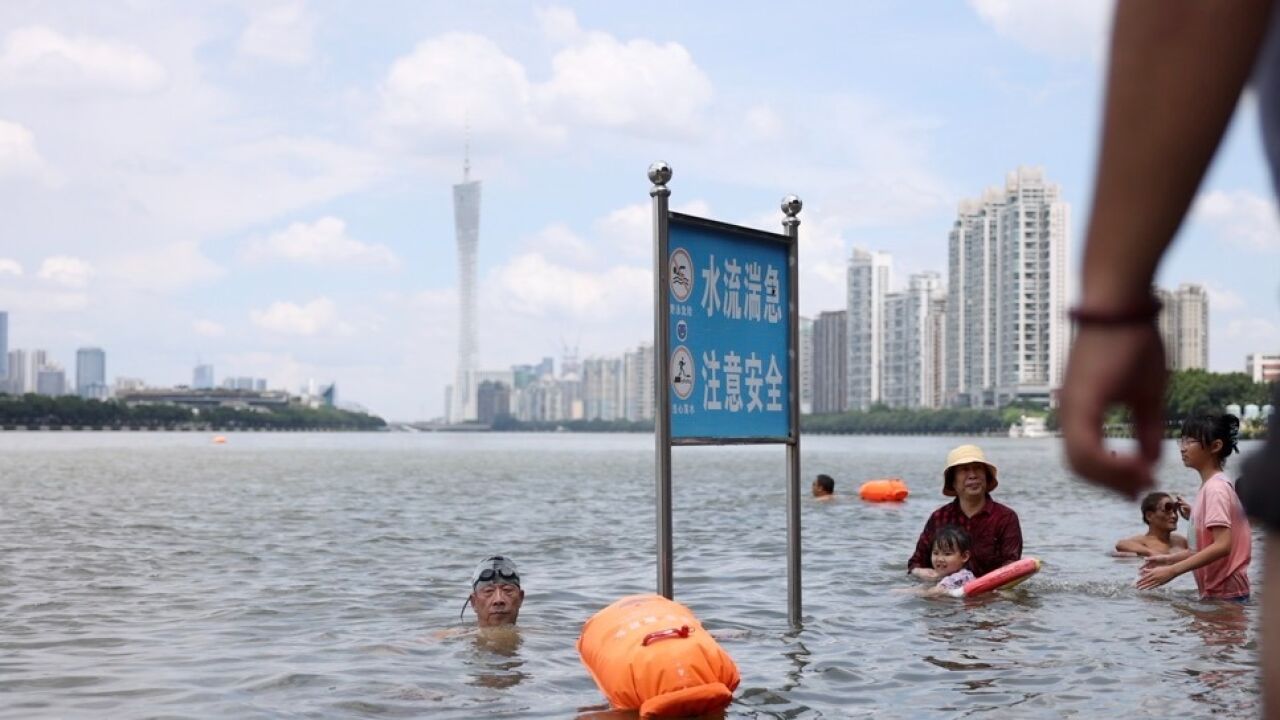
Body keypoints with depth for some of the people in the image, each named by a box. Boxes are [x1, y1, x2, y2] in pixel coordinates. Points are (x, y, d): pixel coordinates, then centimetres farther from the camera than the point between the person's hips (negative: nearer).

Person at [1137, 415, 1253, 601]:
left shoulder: (1216, 488, -16)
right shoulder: (1210, 486, 13)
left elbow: (1222, 546, -25)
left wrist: (1173, 570, -26)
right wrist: (1171, 558, 12)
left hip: (1224, 595, -9)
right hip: (1215, 592, 9)